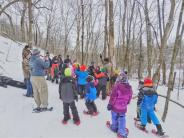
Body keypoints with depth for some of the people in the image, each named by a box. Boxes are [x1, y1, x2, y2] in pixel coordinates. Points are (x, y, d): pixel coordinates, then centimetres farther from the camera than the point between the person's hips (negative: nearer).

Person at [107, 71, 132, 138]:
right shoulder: (129, 88, -4)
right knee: (122, 119, 16)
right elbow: (129, 98, 9)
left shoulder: (117, 86, -22)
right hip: (123, 107, 4)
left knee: (115, 117, 19)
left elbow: (113, 96, -19)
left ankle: (114, 127, 39)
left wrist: (110, 104, -8)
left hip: (115, 106, -4)